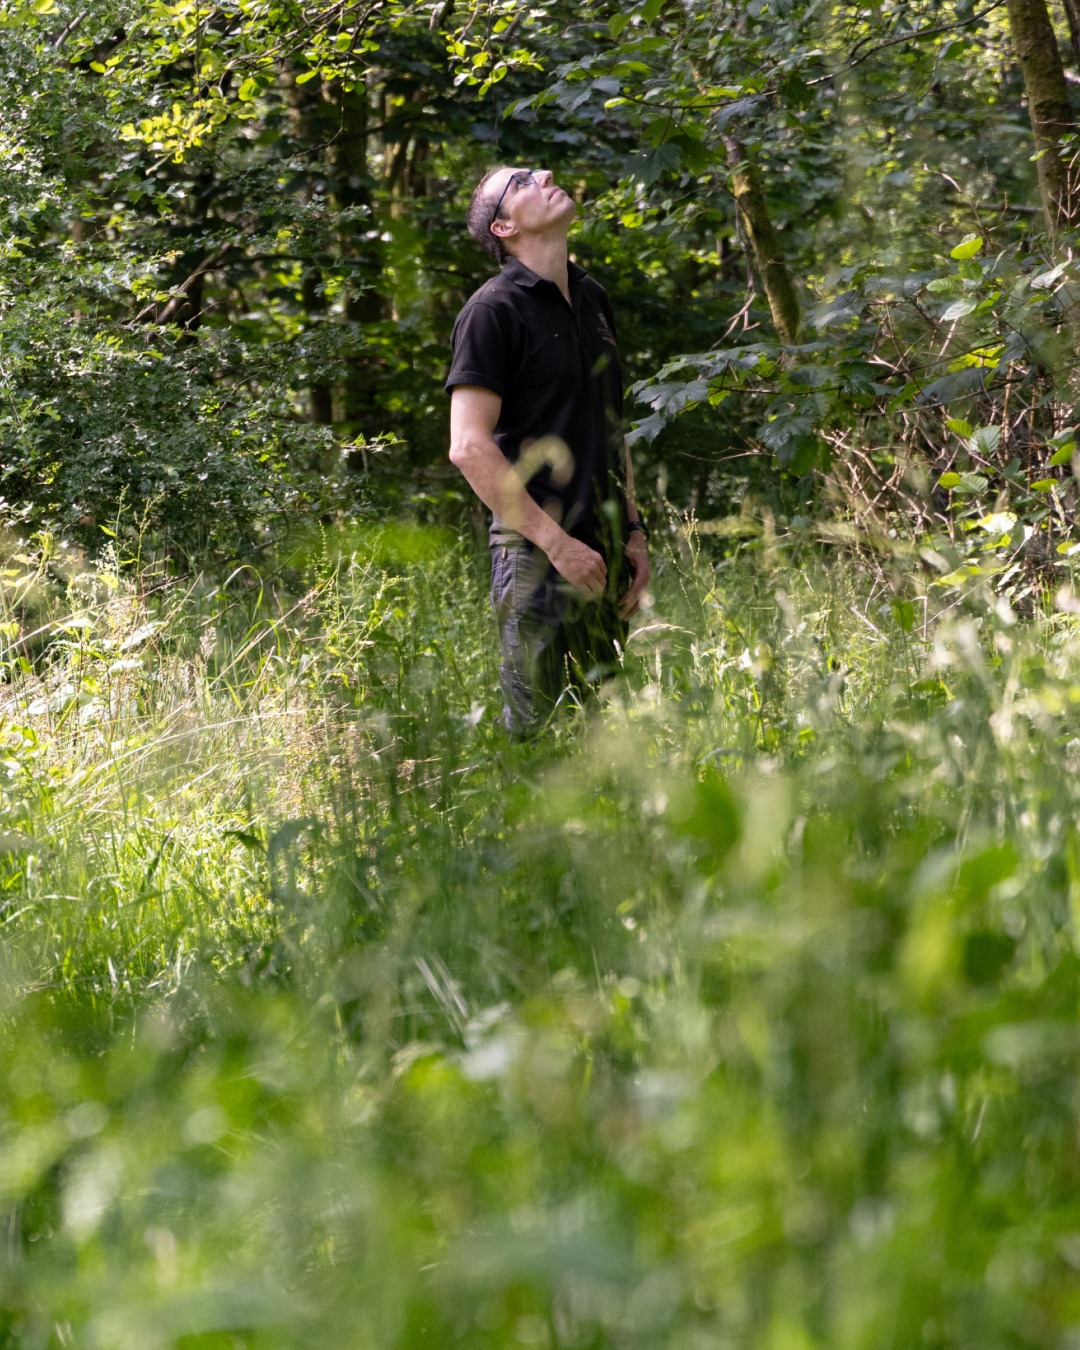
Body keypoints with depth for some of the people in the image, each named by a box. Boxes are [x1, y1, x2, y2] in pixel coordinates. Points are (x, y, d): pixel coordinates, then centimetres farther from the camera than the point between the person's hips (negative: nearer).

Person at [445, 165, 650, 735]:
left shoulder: (591, 297, 15)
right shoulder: (493, 311, -10)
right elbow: (470, 447, -16)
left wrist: (632, 529, 14)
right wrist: (556, 542, -18)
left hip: (602, 550, 8)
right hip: (539, 557, -7)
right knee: (539, 731, -7)